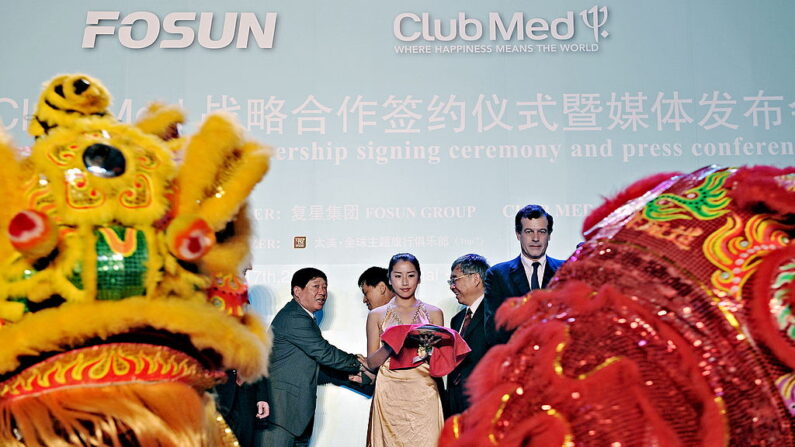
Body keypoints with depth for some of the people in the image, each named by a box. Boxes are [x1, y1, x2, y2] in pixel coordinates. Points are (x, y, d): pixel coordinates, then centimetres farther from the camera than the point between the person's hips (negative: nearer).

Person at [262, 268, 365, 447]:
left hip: (298, 412, 10)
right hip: (282, 409, -10)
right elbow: (324, 352, -15)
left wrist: (348, 375, 9)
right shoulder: (293, 317, -14)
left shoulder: (303, 318, 20)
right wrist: (357, 364, -3)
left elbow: (316, 362, 19)